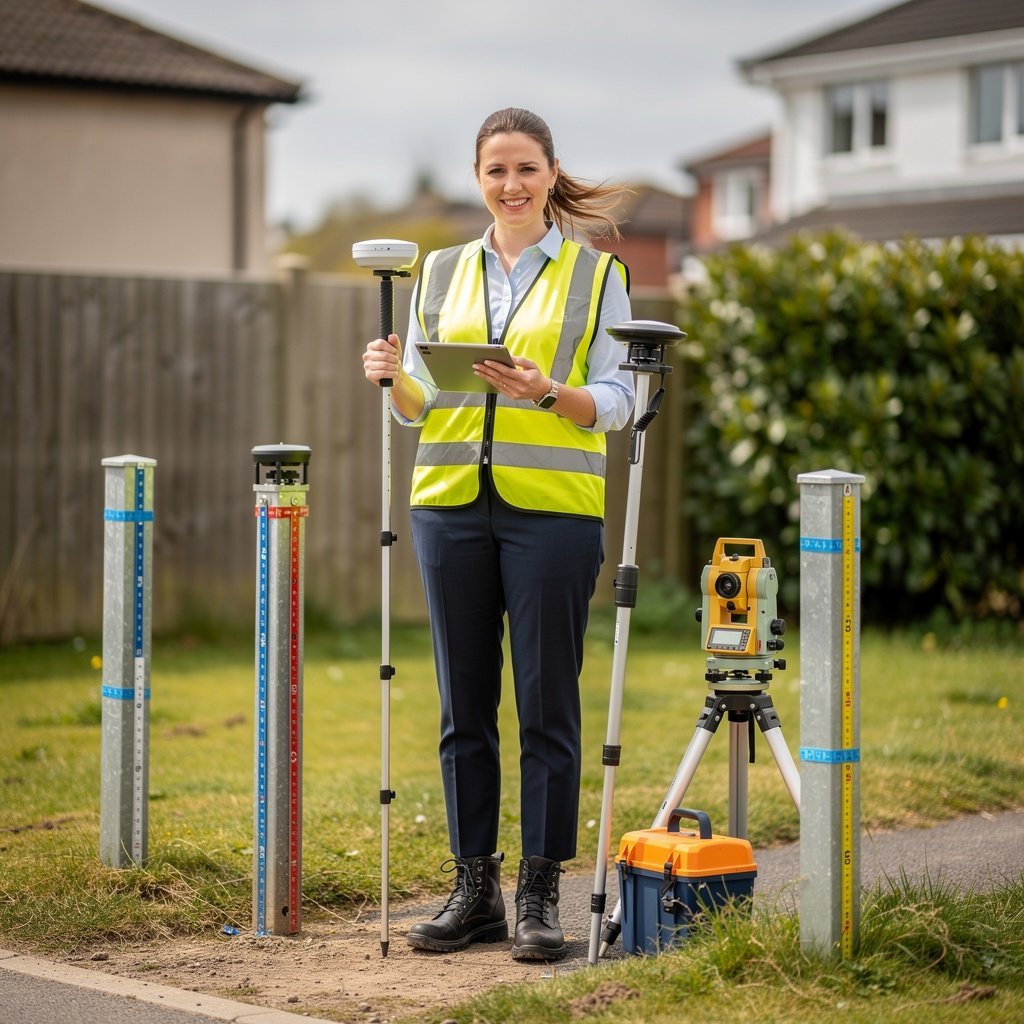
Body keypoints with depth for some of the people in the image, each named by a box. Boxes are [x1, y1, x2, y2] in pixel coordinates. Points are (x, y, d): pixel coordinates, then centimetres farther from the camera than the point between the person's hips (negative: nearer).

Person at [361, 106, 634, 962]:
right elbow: (421, 404, 14)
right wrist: (394, 378, -7)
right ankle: (473, 887, 15)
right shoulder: (443, 272, 13)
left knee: (547, 705, -1)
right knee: (464, 705, 6)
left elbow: (617, 401, -1)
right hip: (451, 504, 3)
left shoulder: (596, 274, 4)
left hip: (553, 506, -3)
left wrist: (547, 393, -19)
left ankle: (540, 893, 7)